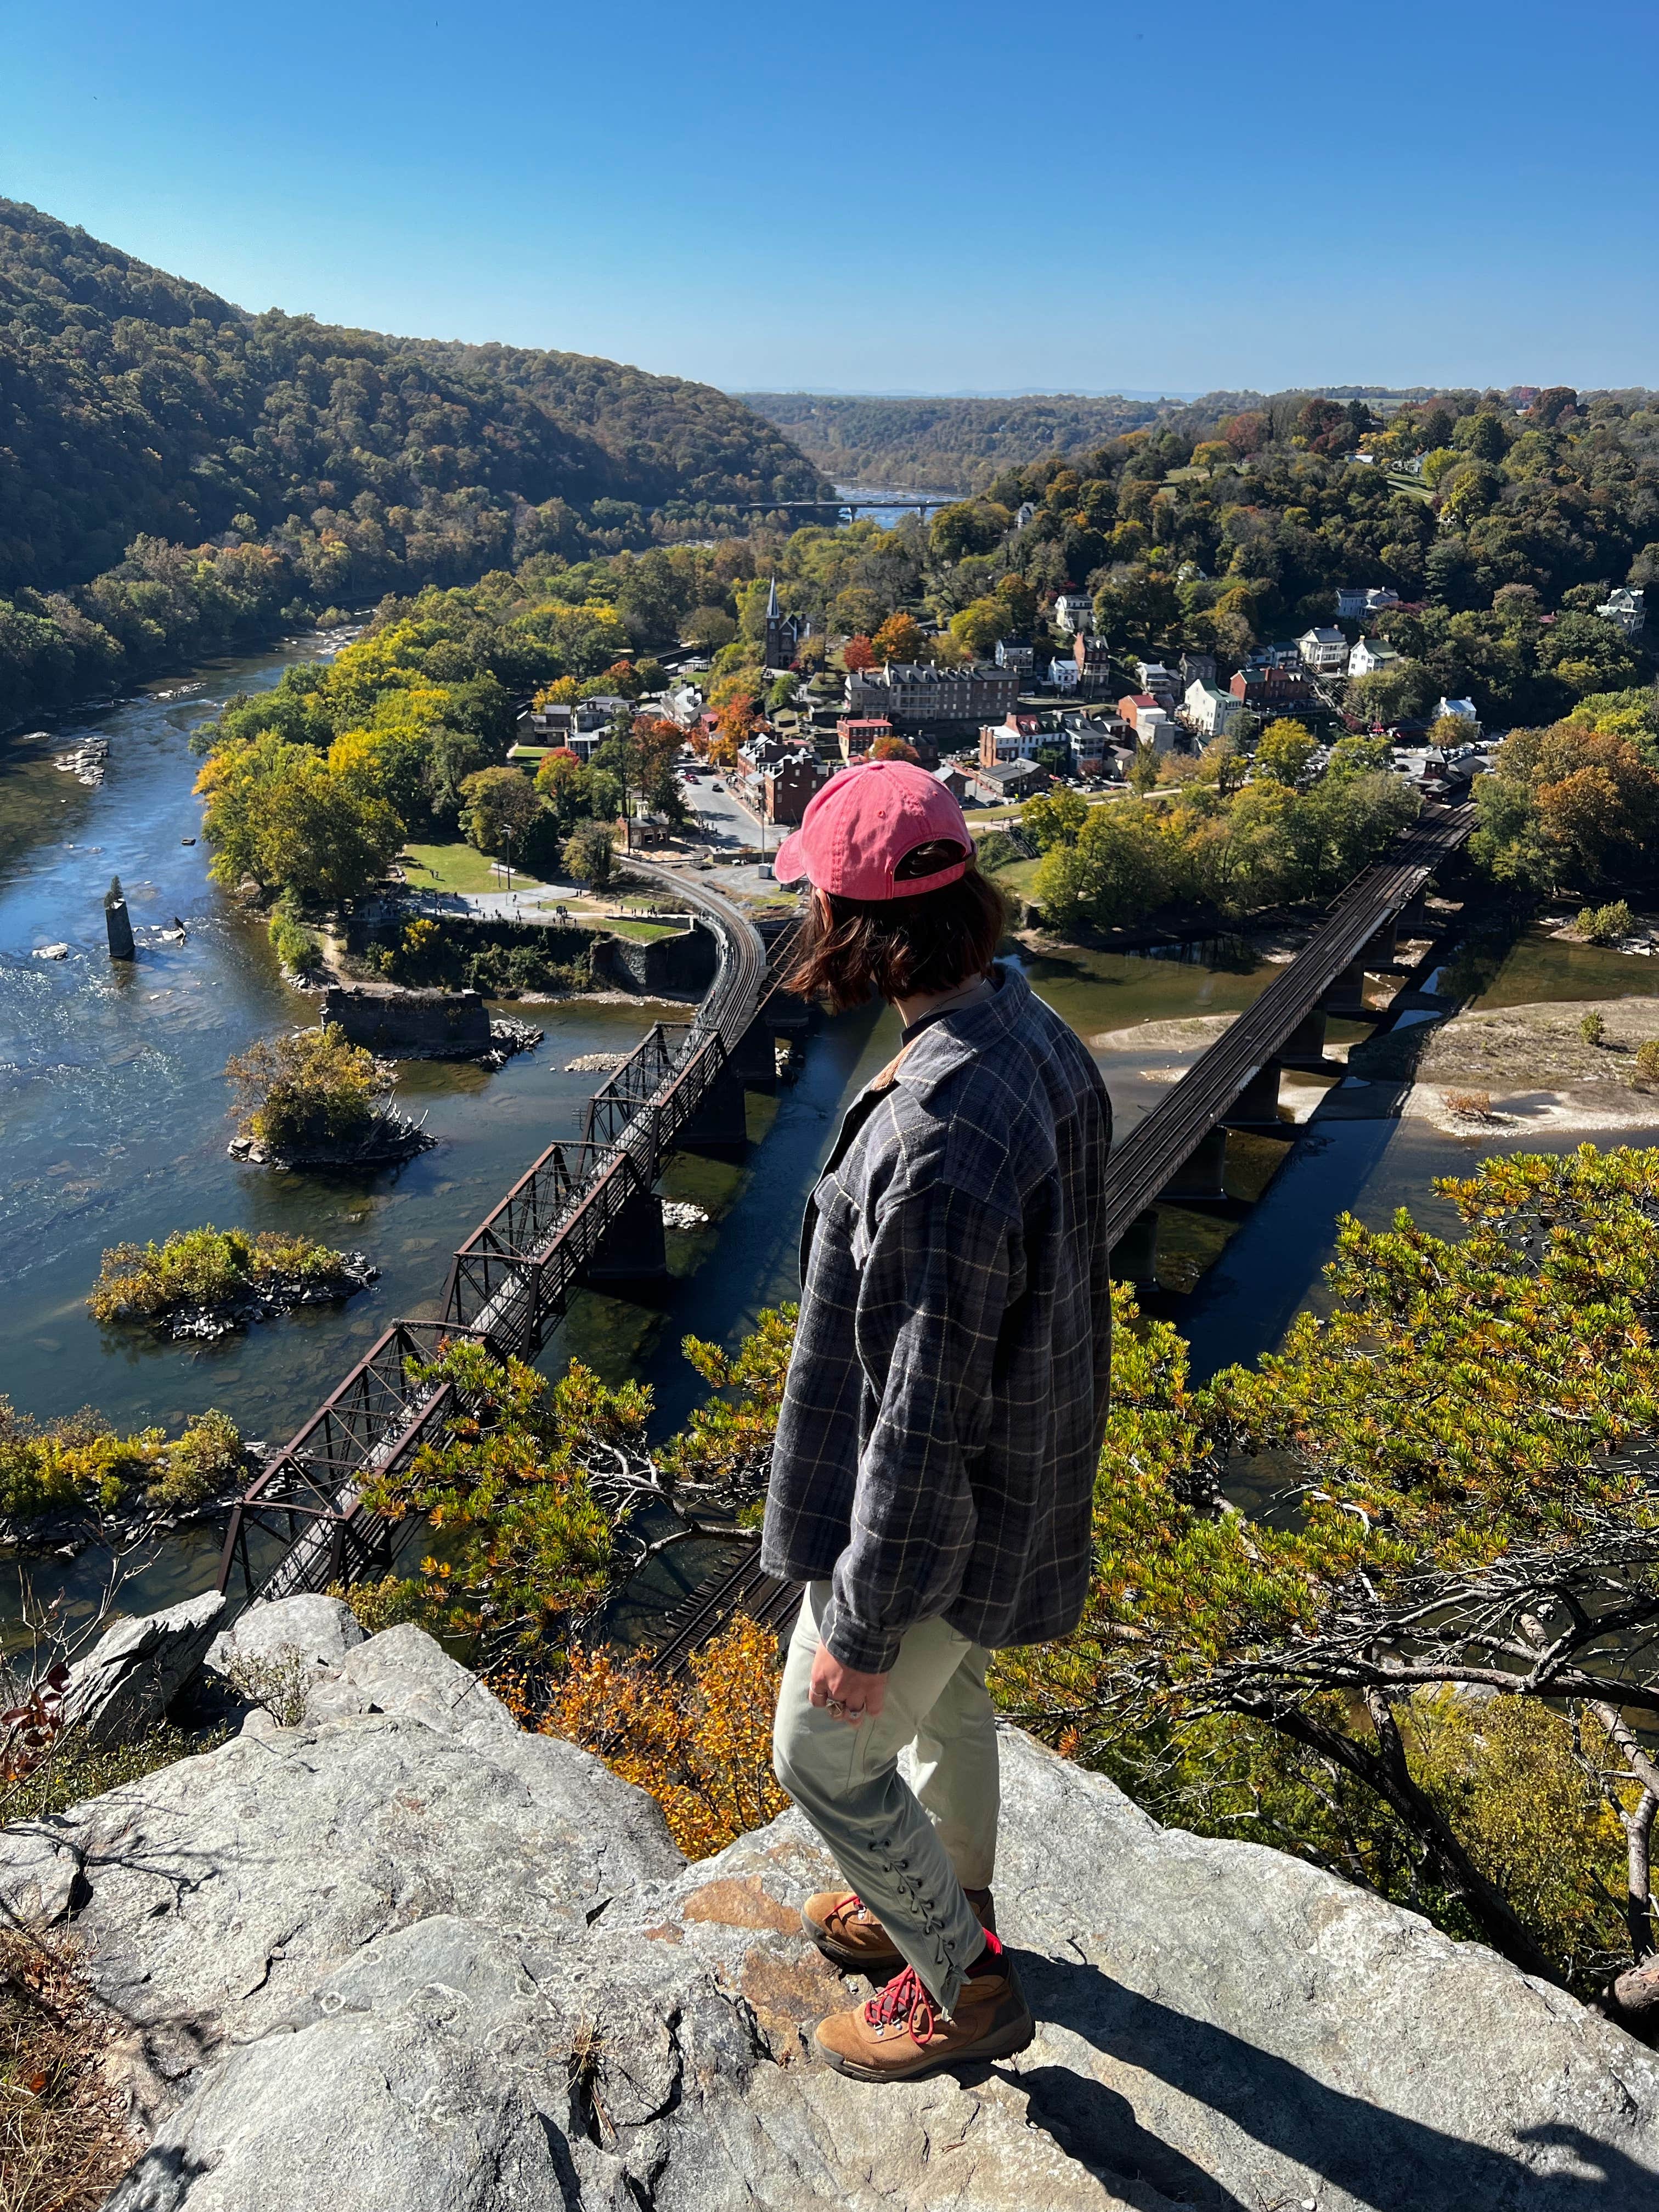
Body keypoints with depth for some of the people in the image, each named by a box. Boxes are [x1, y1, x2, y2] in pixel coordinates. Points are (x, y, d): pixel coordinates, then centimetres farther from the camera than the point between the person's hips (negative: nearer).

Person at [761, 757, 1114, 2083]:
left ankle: (966, 1990, 36)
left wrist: (860, 1626, -17)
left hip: (933, 1515, -9)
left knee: (828, 1754, 15)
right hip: (1017, 1466, 9)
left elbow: (926, 1417, -30)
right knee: (945, 1697, 30)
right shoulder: (1036, 1036, -6)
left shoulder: (941, 1139, -37)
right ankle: (954, 1910, 55)